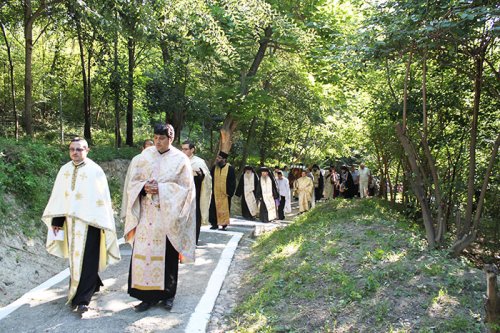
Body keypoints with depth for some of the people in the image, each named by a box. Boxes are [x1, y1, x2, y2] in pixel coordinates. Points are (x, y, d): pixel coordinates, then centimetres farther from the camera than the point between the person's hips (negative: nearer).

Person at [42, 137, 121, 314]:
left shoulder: (95, 170, -8)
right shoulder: (64, 170, 6)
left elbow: (102, 197, -8)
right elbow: (58, 197, 10)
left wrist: (102, 223, -10)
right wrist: (56, 220, 7)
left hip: (89, 221, -5)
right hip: (70, 221, 5)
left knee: (86, 260, -3)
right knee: (74, 258, 15)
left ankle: (82, 299, 2)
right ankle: (92, 285, 35)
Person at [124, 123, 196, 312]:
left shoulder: (180, 159, -2)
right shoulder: (145, 156, 6)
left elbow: (186, 187, -6)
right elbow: (134, 181, 9)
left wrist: (161, 189, -17)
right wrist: (144, 187, -13)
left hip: (167, 215, -2)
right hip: (146, 215, 3)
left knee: (167, 255, 6)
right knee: (144, 252, 1)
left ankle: (167, 294, 23)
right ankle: (148, 295, 14)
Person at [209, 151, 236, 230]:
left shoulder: (230, 168, -5)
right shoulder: (214, 168, 6)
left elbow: (233, 182, -4)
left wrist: (230, 192, -9)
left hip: (225, 194, -3)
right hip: (215, 193, 3)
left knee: (224, 208, 3)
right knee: (214, 209, 3)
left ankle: (224, 224, 12)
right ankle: (215, 224, 12)